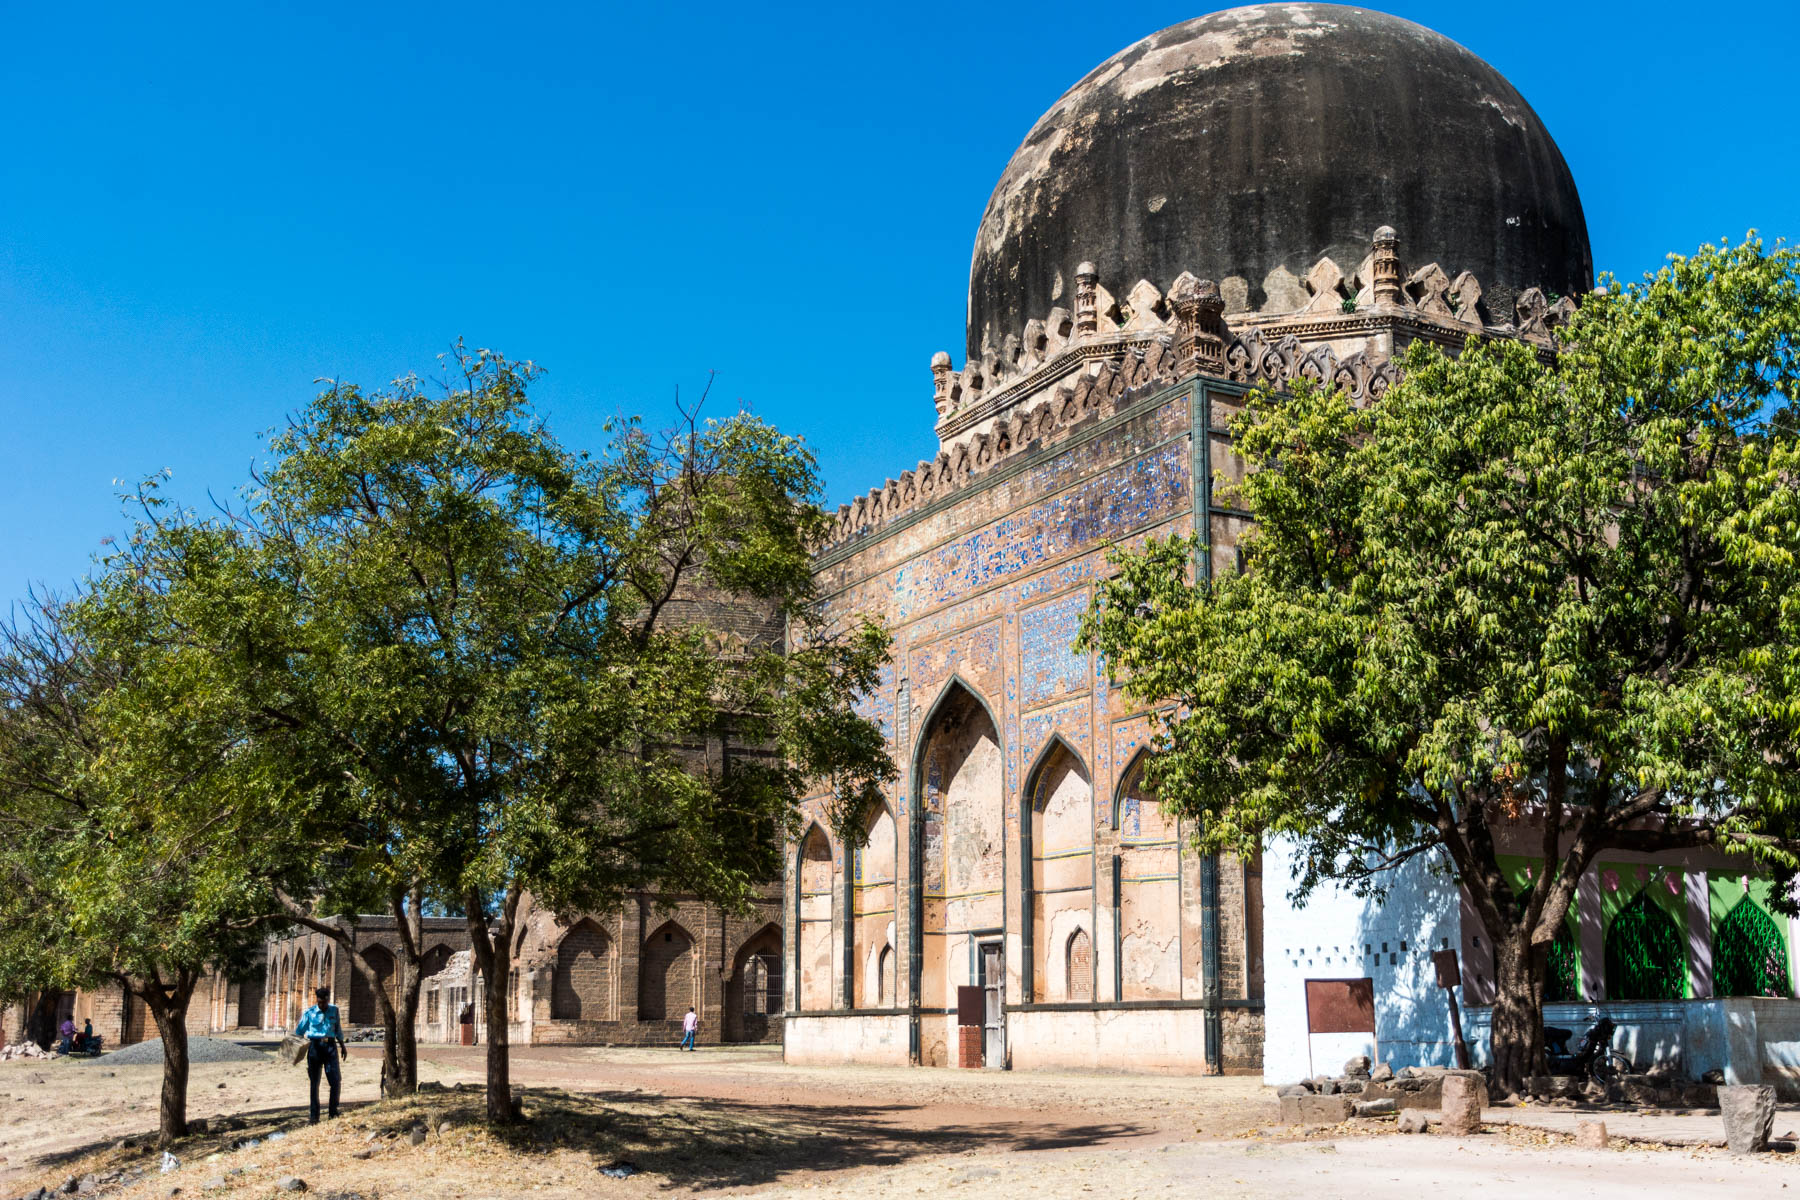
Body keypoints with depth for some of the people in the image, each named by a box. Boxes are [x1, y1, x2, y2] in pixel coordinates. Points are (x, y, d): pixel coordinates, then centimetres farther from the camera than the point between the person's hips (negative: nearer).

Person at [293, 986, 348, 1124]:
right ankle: (314, 1116, 8)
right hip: (315, 1047, -2)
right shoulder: (309, 1013, 0)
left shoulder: (334, 1010, 9)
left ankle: (333, 1112, 8)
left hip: (330, 1046, 2)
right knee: (314, 1083, 2)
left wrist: (342, 1046, 21)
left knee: (336, 1081, -5)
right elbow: (299, 1031, 6)